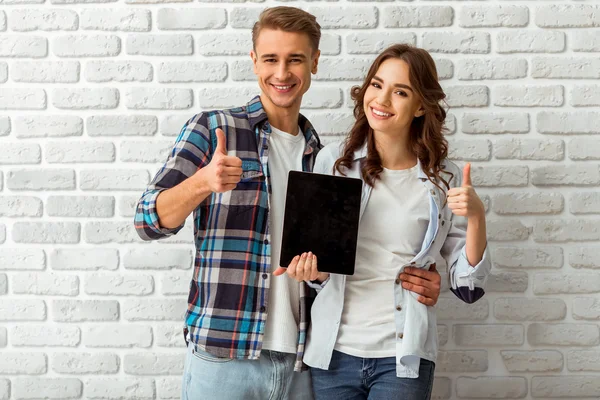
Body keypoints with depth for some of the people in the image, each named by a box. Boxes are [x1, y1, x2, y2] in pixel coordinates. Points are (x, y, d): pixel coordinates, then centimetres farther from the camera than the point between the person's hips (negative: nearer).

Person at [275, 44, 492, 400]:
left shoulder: (445, 179, -2)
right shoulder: (332, 161, 0)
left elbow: (468, 287, 0)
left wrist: (476, 216, -15)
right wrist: (312, 269, -12)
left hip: (403, 359, -1)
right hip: (332, 351, 2)